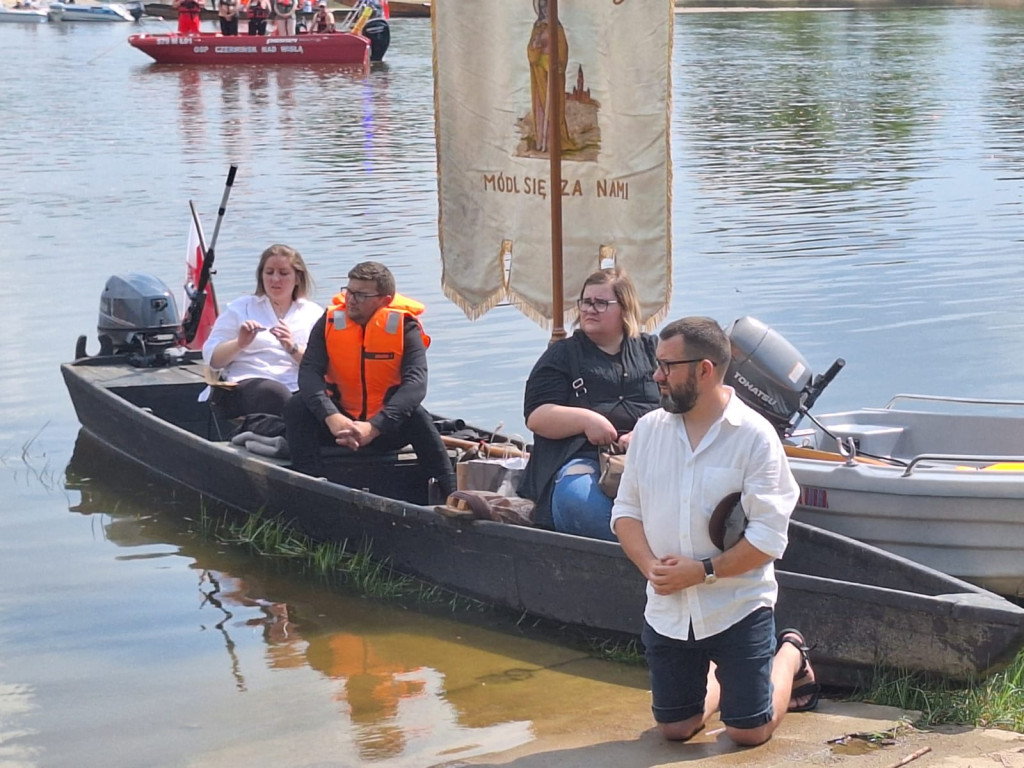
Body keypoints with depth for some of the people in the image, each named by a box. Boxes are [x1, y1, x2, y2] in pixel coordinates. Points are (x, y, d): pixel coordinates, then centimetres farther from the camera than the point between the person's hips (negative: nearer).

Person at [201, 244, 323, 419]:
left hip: (297, 390, 0)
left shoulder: (314, 313, 20)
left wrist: (293, 348, -12)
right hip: (245, 384, 0)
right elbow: (211, 358, 12)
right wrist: (239, 344, -8)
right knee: (275, 393, -36)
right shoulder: (240, 307, 21)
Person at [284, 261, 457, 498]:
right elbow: (309, 372, -19)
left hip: (387, 431, -2)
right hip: (338, 423, 2)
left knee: (416, 415, -32)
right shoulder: (330, 323, -7)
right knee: (297, 406, -23)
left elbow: (416, 383, -27)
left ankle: (452, 494, -32)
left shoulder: (405, 327, -13)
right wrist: (331, 417, -39)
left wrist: (373, 427, -40)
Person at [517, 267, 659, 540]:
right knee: (578, 499, -36)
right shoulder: (563, 354, 20)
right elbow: (536, 416, 9)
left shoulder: (652, 350, 23)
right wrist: (586, 419, -10)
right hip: (580, 457, 0)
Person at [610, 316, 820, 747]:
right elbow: (625, 510, 5)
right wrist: (650, 566, -13)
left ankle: (790, 656, 31)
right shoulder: (649, 429, 2)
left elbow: (768, 537, -16)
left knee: (748, 734, 3)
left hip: (738, 609, -4)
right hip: (668, 610, 4)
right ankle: (715, 675, 41)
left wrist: (702, 571, -22)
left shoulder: (754, 436, -13)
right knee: (674, 728, 10)